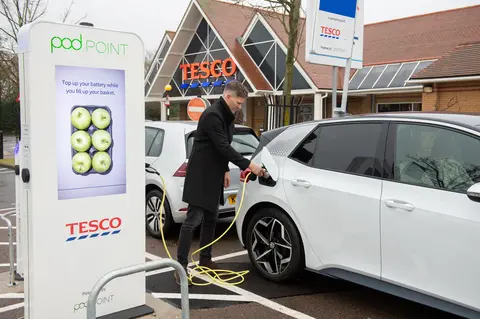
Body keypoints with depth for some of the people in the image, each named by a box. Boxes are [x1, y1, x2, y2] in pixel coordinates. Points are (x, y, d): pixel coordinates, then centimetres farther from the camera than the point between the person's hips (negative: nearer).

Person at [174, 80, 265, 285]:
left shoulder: (227, 116, 12)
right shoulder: (212, 115, -19)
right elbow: (223, 147, -25)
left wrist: (225, 170, 12)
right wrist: (248, 165, -26)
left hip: (213, 175, 10)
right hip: (200, 175, -9)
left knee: (210, 220, 13)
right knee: (193, 220, -9)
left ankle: (205, 260, 23)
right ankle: (181, 266, -4)